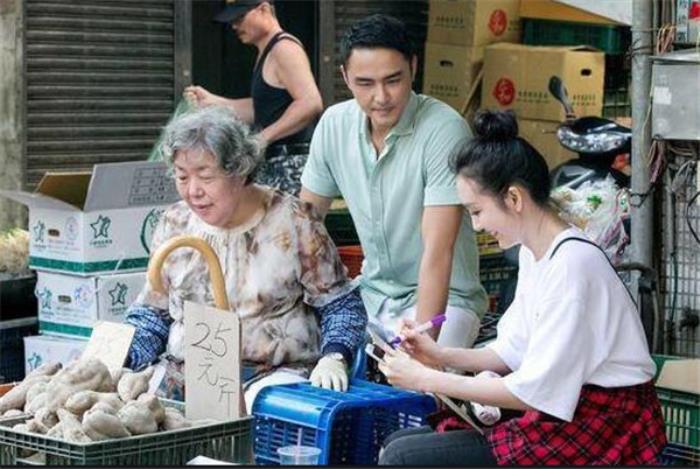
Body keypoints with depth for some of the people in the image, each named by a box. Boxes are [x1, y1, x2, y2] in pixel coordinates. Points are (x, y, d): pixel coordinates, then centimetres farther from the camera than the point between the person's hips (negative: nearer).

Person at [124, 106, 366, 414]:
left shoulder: (292, 222, -1)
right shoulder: (174, 225, 11)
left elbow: (340, 306, 4)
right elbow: (152, 314, 16)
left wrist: (333, 359, -15)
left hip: (273, 374, -4)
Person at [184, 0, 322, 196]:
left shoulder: (284, 48, -12)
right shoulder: (267, 53, 19)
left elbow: (310, 103, -23)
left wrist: (263, 137, -21)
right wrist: (212, 101, 18)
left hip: (291, 163, -10)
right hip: (272, 163, 10)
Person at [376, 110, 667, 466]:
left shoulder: (572, 264, -20)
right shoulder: (533, 254, 9)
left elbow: (534, 391, -20)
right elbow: (514, 351, 15)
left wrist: (427, 380, -14)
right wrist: (442, 356, 1)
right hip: (560, 416, 9)